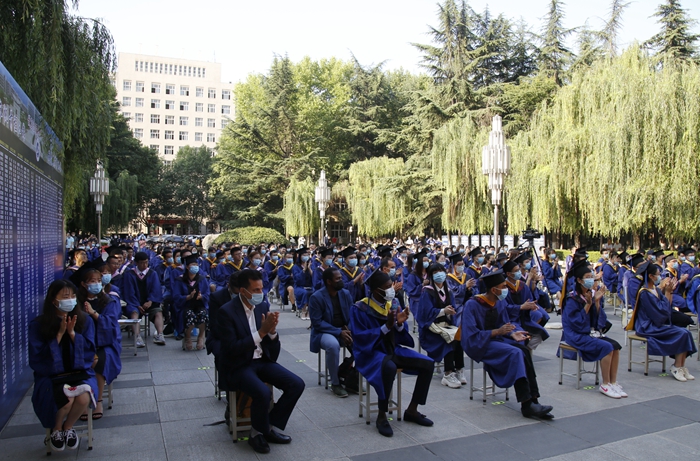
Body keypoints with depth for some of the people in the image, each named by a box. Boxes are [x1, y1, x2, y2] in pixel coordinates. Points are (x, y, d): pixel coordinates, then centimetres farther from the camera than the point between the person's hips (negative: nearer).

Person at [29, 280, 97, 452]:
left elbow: (90, 352, -2)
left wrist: (73, 333, -16)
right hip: (50, 376, -1)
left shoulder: (84, 321, -1)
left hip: (80, 372, 2)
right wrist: (59, 335, -18)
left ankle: (68, 427, 7)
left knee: (83, 398, -29)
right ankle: (56, 429, 6)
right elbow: (37, 359, -10)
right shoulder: (38, 325, -6)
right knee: (66, 399, -31)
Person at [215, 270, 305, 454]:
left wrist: (272, 330, -19)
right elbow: (231, 349, -22)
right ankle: (258, 433, -1)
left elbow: (272, 346, 5)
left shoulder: (263, 305, 1)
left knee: (297, 384, -11)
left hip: (262, 360, 6)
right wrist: (261, 332, -26)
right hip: (237, 366, -6)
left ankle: (270, 427, 7)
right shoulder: (226, 312, -17)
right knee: (263, 392, -32)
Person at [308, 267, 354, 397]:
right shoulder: (316, 297, -14)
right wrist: (338, 332, -25)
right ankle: (335, 383, -18)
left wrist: (349, 329, -17)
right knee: (333, 345, -38)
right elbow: (317, 323, -18)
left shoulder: (346, 293, 1)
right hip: (324, 332, -5)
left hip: (344, 330, 5)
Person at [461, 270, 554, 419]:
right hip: (479, 344, -6)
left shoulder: (500, 302, 3)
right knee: (515, 353, -29)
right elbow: (471, 335, -20)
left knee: (524, 350, -23)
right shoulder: (472, 305, -17)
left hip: (496, 339, 6)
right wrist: (497, 331, -24)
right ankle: (526, 404, -27)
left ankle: (533, 401, -25)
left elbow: (504, 325, 9)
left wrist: (512, 334, -14)